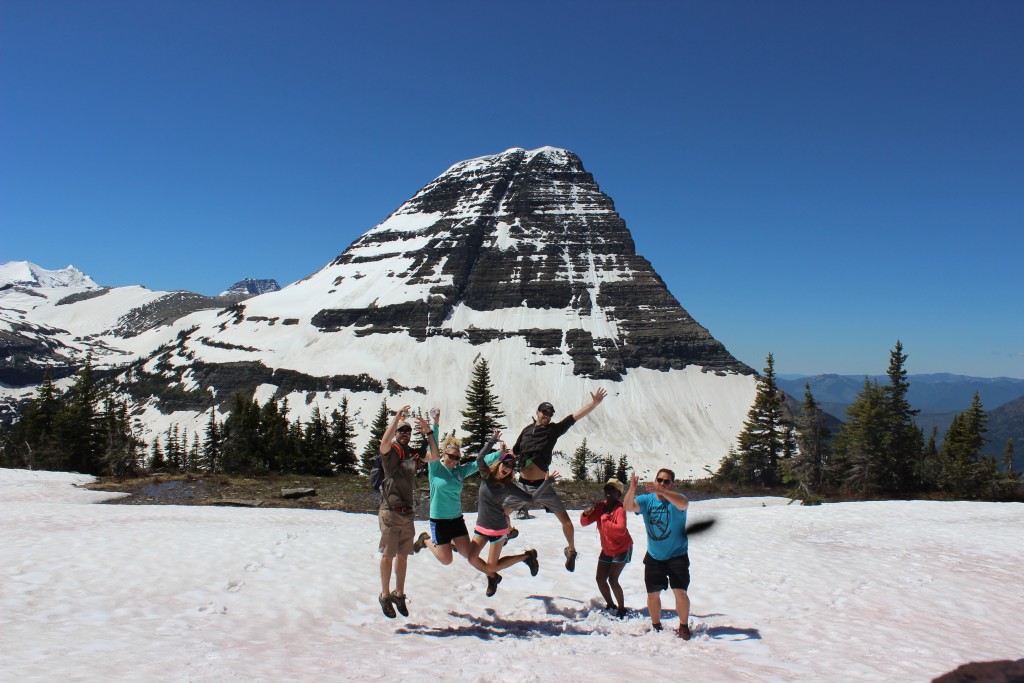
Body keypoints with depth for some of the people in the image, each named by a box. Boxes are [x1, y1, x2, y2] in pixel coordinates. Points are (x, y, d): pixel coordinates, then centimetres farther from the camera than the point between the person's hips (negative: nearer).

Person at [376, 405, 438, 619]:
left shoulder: (413, 453, 10)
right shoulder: (390, 451, -6)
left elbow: (435, 456, 7)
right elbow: (384, 441, -28)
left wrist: (428, 433, -3)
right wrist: (398, 415, -27)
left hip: (407, 512, 5)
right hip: (390, 512, -5)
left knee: (403, 555, 12)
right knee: (388, 555, 2)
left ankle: (399, 594, 23)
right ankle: (385, 596, 14)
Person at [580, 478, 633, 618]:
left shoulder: (620, 509, -23)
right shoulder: (600, 507, -4)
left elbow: (621, 530, -37)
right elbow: (584, 523, -3)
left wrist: (605, 521, -37)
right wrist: (586, 514, -23)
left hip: (622, 549, -7)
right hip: (606, 550, 7)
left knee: (612, 579, -13)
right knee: (600, 579, 6)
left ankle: (622, 609, 6)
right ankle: (611, 606, 27)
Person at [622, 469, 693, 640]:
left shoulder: (675, 499, -11)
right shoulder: (647, 500, -1)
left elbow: (684, 504, -35)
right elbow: (628, 507, -17)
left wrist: (662, 491, -48)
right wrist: (632, 489, -35)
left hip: (677, 556, -3)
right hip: (653, 557, 3)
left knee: (680, 592, -10)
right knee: (653, 594, 11)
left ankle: (684, 627, 9)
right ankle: (656, 626, 30)